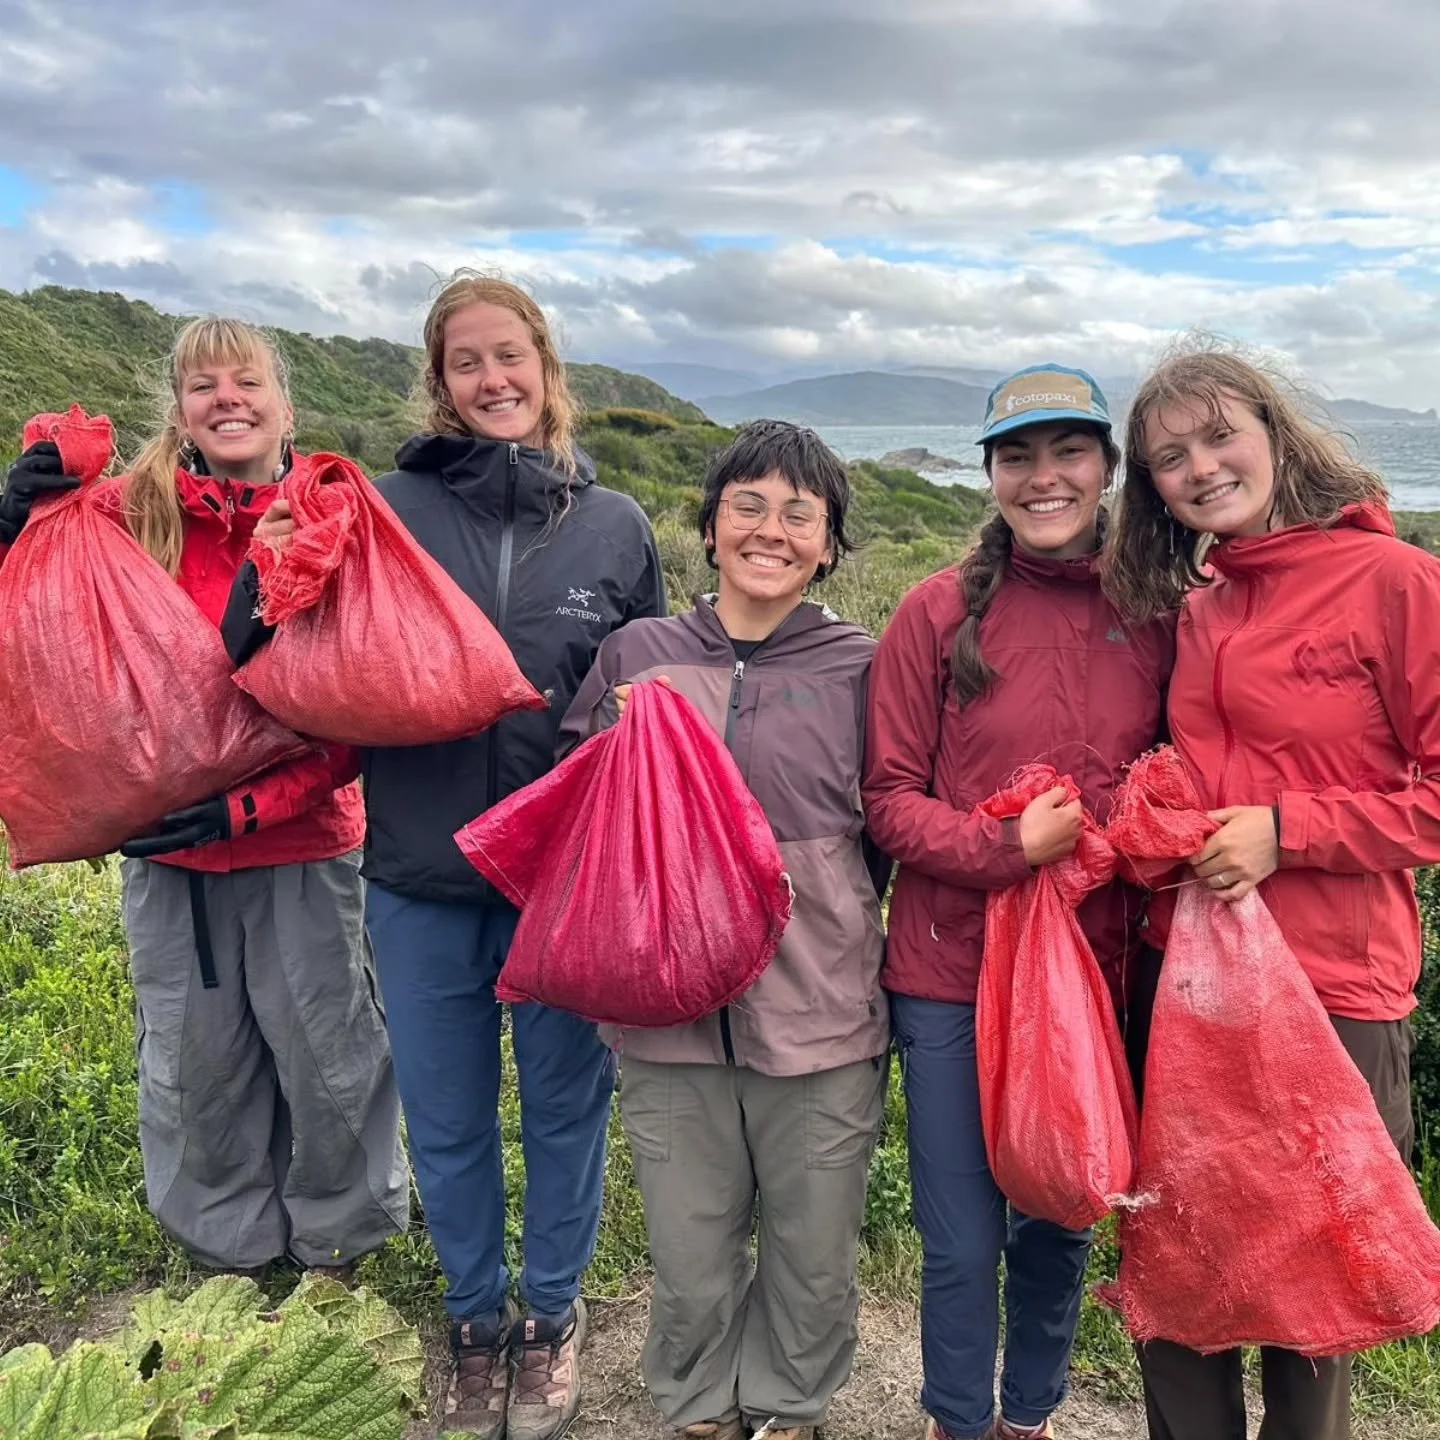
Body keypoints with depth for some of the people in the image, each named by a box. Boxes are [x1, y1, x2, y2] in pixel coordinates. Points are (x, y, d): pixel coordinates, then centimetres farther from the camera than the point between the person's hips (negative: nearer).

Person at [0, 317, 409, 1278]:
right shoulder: (128, 515, -4)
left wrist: (252, 803, -22)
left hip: (305, 846, -1)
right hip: (167, 852, 2)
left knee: (330, 1062, 12)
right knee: (195, 1068, 17)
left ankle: (337, 1242, 39)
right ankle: (227, 1251, 42)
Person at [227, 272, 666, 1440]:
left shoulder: (615, 526, 1)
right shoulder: (386, 510, -2)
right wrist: (275, 583, -17)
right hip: (420, 881, 0)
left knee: (565, 1108, 16)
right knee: (446, 1124, 16)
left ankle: (553, 1313, 42)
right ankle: (476, 1317, 42)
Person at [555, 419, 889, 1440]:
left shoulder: (859, 665, -1)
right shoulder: (637, 656, 3)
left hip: (822, 1020, 0)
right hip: (669, 1017, 1)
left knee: (814, 1259, 16)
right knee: (690, 1267, 14)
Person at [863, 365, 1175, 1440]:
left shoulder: (1154, 616, 0)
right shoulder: (940, 612, -6)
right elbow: (889, 797, -5)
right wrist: (1006, 846, -19)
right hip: (953, 974, -2)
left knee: (1058, 1228, 19)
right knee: (963, 1243, 9)